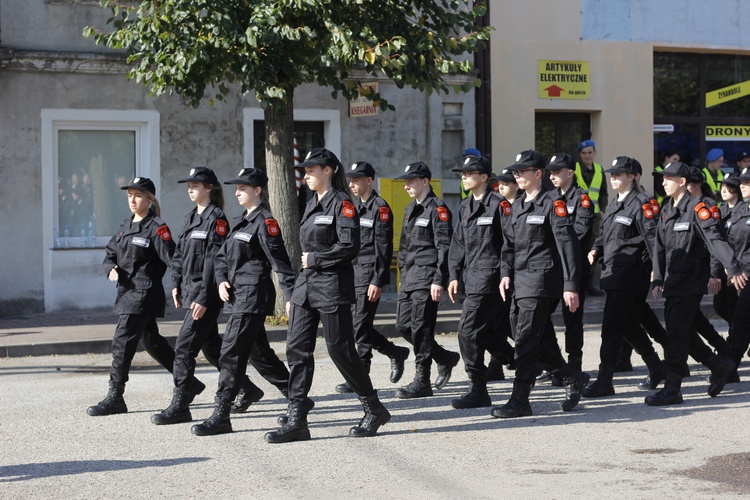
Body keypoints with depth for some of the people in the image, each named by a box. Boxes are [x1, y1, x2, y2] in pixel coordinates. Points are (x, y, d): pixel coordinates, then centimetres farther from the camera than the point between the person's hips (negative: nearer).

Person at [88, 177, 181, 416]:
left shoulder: (156, 228, -11)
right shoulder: (125, 226, 14)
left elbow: (171, 259, -16)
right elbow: (110, 253, 17)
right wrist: (111, 268, -4)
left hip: (144, 293, -9)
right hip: (128, 291, 9)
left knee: (122, 342, -9)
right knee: (152, 341, 17)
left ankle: (115, 398, -3)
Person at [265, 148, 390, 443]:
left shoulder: (341, 203, -10)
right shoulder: (312, 205, 16)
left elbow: (349, 247, -19)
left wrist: (314, 259, -12)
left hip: (332, 288, -8)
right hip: (306, 286, 8)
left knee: (340, 350, -3)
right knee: (297, 349, 1)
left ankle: (375, 411, 14)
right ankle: (296, 421, 3)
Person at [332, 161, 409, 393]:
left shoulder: (380, 208, -8)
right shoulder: (353, 206, 16)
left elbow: (384, 249, -12)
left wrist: (377, 281, -17)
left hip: (369, 276, -8)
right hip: (352, 275, 8)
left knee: (360, 326, -6)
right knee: (357, 325, 9)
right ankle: (396, 352, 26)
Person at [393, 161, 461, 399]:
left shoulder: (437, 209, -9)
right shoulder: (410, 210, 18)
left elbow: (444, 247, -15)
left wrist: (439, 280, -20)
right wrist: (403, 276, 20)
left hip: (427, 277, -9)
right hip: (410, 276, 9)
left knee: (420, 327, -7)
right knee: (403, 325, 8)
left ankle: (422, 382, 0)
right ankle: (445, 358, 23)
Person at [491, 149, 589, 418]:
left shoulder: (553, 204, -8)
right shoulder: (517, 206, 16)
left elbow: (567, 245, -12)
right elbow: (509, 243, 20)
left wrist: (570, 286, -17)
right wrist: (505, 273, 5)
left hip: (541, 281, -8)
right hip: (520, 282, 8)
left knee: (527, 341, -7)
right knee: (540, 340, 11)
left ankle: (519, 401, -3)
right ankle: (573, 378, 27)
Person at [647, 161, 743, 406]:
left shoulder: (696, 208, -11)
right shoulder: (666, 210, 14)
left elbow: (715, 237, -22)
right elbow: (660, 246, 15)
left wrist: (732, 268, -33)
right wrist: (658, 280, 9)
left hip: (690, 282, -8)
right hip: (673, 282, 8)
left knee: (677, 336, -7)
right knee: (678, 333, 12)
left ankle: (672, 389, 0)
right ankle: (718, 366, 28)